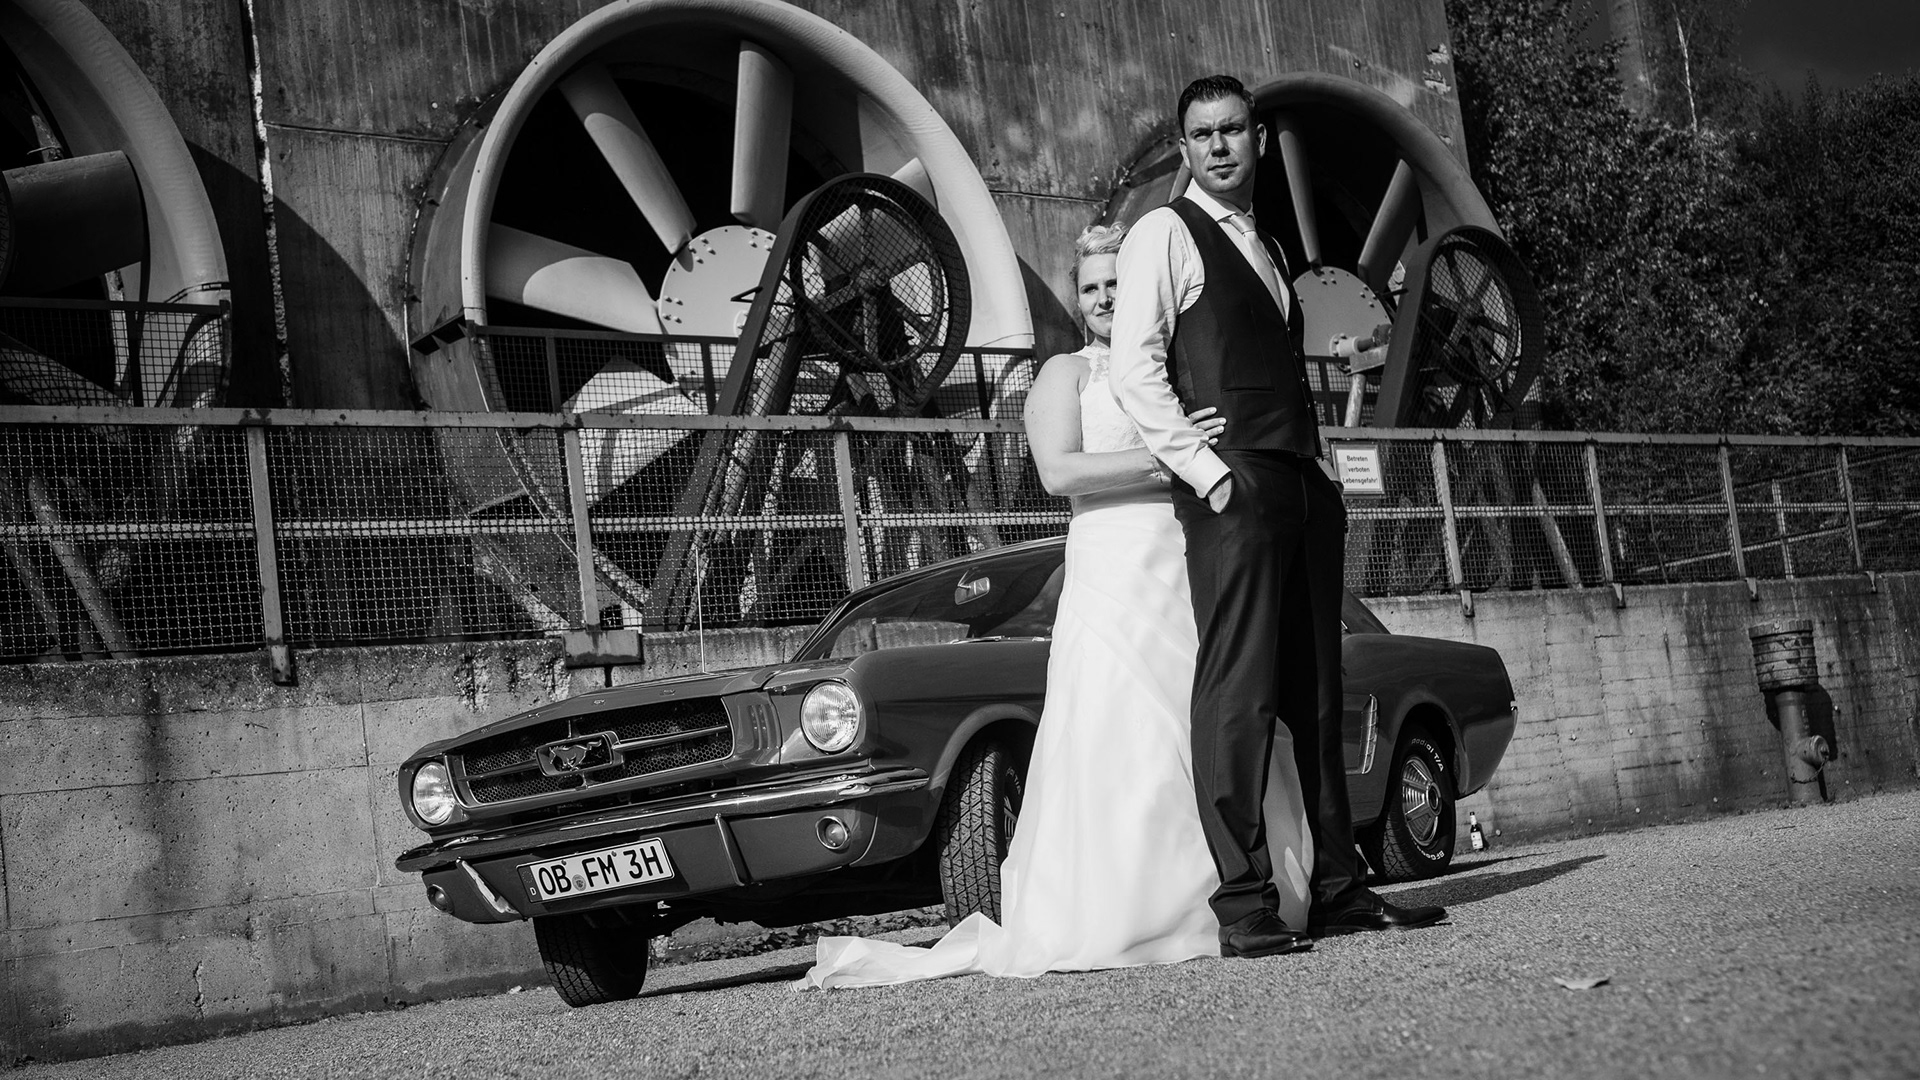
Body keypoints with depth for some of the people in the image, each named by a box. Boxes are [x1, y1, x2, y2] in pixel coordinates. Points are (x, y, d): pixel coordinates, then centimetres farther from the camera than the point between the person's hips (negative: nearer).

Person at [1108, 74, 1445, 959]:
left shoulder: (1268, 250, 24)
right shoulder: (1166, 233, 1)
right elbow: (1134, 369, -9)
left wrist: (1320, 474, 13)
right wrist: (1207, 471, -15)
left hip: (1303, 485, 8)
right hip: (1233, 486, -8)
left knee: (1316, 695, 8)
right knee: (1238, 692, -11)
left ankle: (1337, 887, 13)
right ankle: (1243, 904, -11)